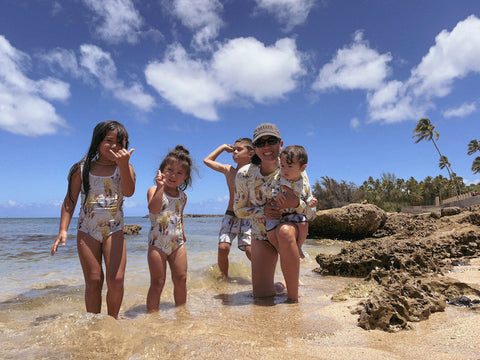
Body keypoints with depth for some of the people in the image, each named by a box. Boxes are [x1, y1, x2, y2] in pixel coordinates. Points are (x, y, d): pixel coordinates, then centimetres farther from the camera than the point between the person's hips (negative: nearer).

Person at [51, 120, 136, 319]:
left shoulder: (125, 168, 1)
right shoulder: (82, 169, 3)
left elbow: (129, 191, -17)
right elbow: (70, 200, 5)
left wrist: (123, 164, -29)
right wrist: (63, 230, -3)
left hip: (114, 230, -1)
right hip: (87, 230, 1)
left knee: (116, 281, -7)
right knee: (93, 282, 3)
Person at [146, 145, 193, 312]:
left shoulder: (182, 196, 10)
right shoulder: (154, 190, -6)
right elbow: (153, 209, -28)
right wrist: (161, 187, -34)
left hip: (177, 242, 5)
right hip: (157, 242, -4)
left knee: (181, 279, 8)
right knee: (157, 282, 1)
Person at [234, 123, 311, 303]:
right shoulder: (245, 175, -11)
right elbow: (238, 209, 0)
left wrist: (296, 203, -32)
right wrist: (262, 211, -20)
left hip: (290, 226, -1)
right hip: (261, 235, 2)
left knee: (285, 231, -41)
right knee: (261, 295, -5)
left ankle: (293, 297, -23)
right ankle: (282, 283, 32)